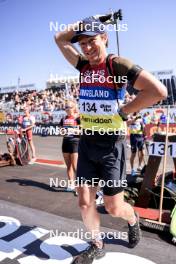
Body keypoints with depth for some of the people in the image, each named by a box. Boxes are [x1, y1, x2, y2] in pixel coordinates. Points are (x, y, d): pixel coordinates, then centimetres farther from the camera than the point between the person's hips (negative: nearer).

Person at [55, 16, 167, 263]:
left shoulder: (117, 64, -12)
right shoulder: (84, 64, 7)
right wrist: (83, 23, 8)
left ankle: (133, 220, 42)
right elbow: (60, 38, 19)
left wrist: (123, 112, -15)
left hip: (111, 144, -5)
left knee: (114, 208, 6)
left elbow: (159, 91, -21)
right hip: (87, 142, 6)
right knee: (84, 202, 8)